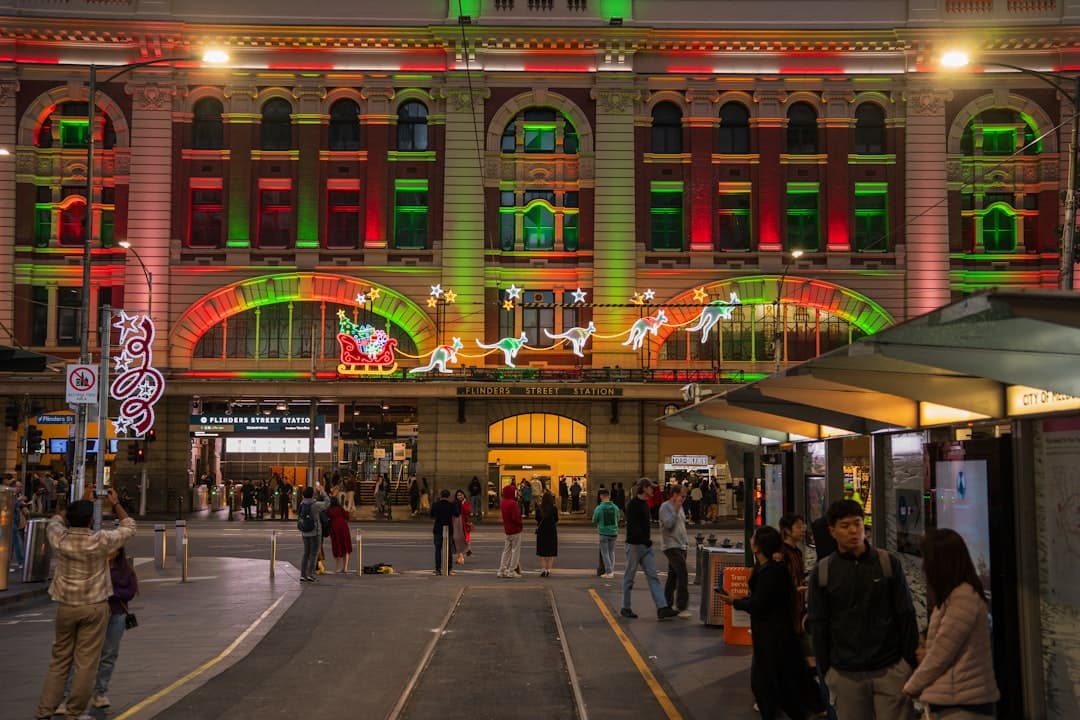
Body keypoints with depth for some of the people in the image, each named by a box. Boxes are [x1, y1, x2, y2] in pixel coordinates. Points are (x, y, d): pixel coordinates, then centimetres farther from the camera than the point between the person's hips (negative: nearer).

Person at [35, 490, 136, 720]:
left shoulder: (59, 539, -6)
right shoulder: (101, 541, -13)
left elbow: (55, 521, 19)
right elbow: (129, 529, 4)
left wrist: (75, 508, 26)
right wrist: (116, 504, 10)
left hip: (66, 606, 3)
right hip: (94, 606, -3)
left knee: (59, 660, 13)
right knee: (86, 662, 3)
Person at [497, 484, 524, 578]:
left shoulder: (503, 503, 8)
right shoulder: (512, 503, -19)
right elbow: (515, 517, -23)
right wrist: (520, 522, -6)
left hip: (507, 530, 8)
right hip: (515, 530, -8)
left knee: (506, 550, 13)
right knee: (515, 550, 0)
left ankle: (502, 570, 13)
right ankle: (512, 571, 1)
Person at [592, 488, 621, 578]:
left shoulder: (599, 508, -14)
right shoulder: (615, 507, -4)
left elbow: (594, 521, -3)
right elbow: (618, 518, 10)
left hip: (603, 532, -3)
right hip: (613, 532, 4)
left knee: (605, 552, 4)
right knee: (611, 552, 17)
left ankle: (609, 572, -1)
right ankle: (611, 570, 19)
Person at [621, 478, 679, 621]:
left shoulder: (645, 504, 13)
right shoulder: (633, 504, -13)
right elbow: (632, 526, -19)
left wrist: (647, 539, 10)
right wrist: (645, 539, -22)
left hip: (646, 545, 8)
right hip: (634, 545, -8)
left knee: (653, 576, -1)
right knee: (629, 577, 3)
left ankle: (662, 608, -7)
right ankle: (625, 608, 12)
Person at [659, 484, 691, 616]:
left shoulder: (679, 507, 17)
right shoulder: (665, 507, -10)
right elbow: (668, 524, -22)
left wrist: (686, 541, 18)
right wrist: (676, 510, -27)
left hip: (681, 546, 9)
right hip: (671, 546, -9)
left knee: (673, 576, 12)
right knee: (683, 575, -17)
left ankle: (667, 605, 19)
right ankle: (681, 607, -18)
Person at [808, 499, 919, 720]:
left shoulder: (888, 563, 1)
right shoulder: (821, 572, 2)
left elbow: (906, 616, 4)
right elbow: (818, 625, 5)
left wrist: (911, 662, 0)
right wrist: (825, 671, 2)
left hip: (891, 669, 0)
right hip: (845, 674, 1)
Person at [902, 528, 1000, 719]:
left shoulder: (963, 598, -17)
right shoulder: (958, 595, 14)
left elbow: (941, 654, -15)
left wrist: (911, 687, -3)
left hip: (961, 704, -9)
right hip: (956, 700, 9)